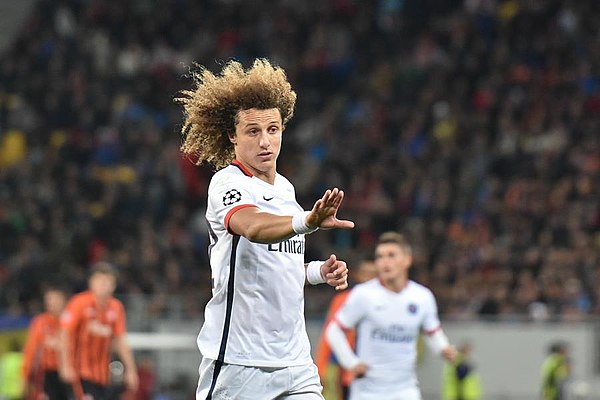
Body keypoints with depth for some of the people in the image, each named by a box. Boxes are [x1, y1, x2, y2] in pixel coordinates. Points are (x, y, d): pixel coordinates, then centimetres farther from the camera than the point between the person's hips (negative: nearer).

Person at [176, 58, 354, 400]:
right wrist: (307, 222, -52)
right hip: (237, 363, -7)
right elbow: (253, 227, -34)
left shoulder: (285, 188, 14)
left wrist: (318, 271, 8)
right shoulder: (227, 183, -11)